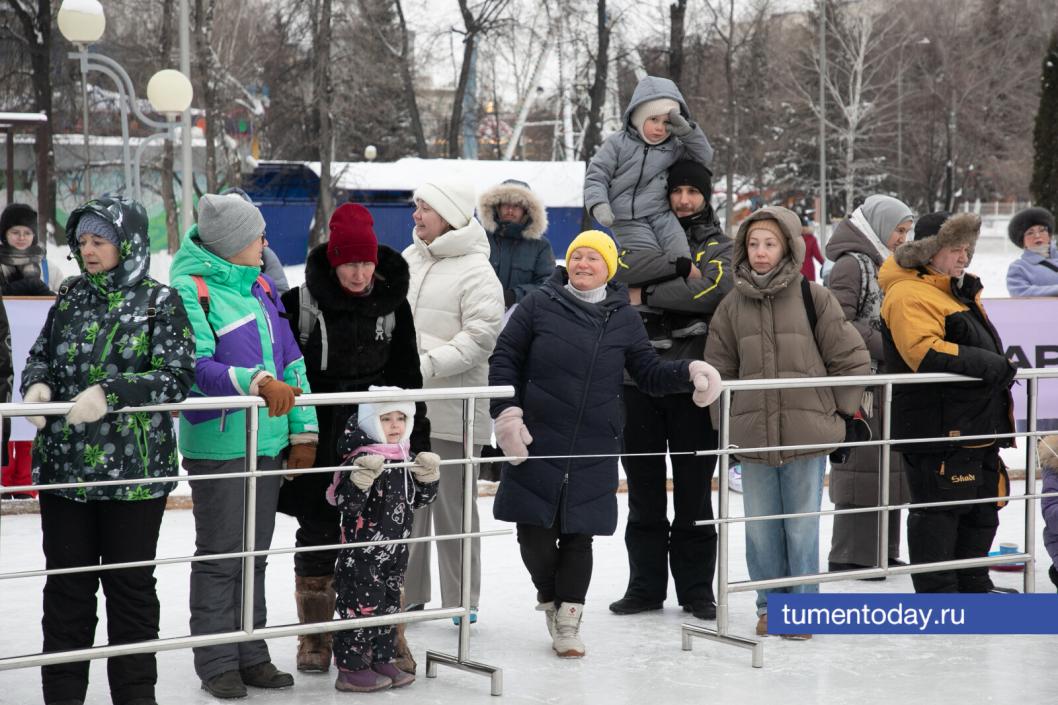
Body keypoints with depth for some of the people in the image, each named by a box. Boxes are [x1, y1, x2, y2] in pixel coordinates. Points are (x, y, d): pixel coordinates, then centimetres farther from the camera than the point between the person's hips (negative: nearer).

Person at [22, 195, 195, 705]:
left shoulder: (159, 301, -4)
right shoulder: (70, 297, 9)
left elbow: (176, 378, -12)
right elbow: (40, 355, 14)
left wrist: (111, 392, -23)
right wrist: (37, 384, -9)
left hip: (133, 471, -4)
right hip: (64, 466, 4)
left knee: (131, 586, 7)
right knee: (66, 586, 9)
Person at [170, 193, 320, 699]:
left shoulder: (260, 286, 12)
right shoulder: (190, 289, -10)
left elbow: (290, 358, 14)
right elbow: (198, 367, -20)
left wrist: (303, 430, 10)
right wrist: (257, 381, -32)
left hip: (268, 441, 7)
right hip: (218, 443, -7)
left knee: (255, 554, 13)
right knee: (219, 556, 1)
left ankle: (251, 654, 23)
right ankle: (216, 664, 10)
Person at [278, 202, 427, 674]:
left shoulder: (392, 301, 1)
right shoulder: (302, 301, -8)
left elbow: (408, 373, 8)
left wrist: (417, 434, 7)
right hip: (318, 435, -2)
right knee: (318, 531, 7)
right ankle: (315, 636, 18)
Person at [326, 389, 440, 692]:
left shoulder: (407, 459, 7)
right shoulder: (363, 460, -18)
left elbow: (419, 499, 17)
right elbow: (345, 502, -25)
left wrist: (428, 476, 0)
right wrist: (361, 478, -40)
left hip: (394, 552, 8)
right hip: (362, 555, -8)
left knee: (389, 604, 16)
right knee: (362, 605, -4)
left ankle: (382, 660, 27)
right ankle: (351, 668, 5)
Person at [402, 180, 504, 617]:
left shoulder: (475, 270, -9)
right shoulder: (409, 258, 12)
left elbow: (482, 335, -16)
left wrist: (430, 365, -21)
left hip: (452, 411, -7)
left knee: (453, 506, -1)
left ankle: (462, 601, 9)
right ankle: (406, 592, 23)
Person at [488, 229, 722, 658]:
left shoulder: (623, 318, 8)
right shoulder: (539, 305, 1)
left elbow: (648, 373, 10)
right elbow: (504, 359, 3)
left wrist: (688, 373, -8)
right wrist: (507, 413, -8)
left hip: (594, 451, 1)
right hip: (536, 444, -1)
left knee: (578, 535, 4)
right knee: (534, 532, 1)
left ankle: (568, 619, 18)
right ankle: (550, 596, 30)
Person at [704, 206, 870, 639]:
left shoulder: (814, 298, -3)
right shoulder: (733, 305, 5)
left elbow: (852, 359, 2)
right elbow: (719, 368, 12)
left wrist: (836, 411, 2)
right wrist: (727, 421, 8)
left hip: (806, 437, -3)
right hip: (752, 437, 3)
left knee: (802, 526, 3)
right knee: (760, 528, 8)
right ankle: (770, 607, 22)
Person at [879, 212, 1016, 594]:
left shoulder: (960, 292, 19)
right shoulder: (908, 295, -14)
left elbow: (983, 347, 32)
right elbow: (926, 353, -28)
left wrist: (1002, 368, 12)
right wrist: (990, 365, -25)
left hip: (979, 426, 10)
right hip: (938, 429, -10)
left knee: (981, 511, 17)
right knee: (938, 511, -4)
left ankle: (974, 585, 29)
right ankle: (936, 592, 3)